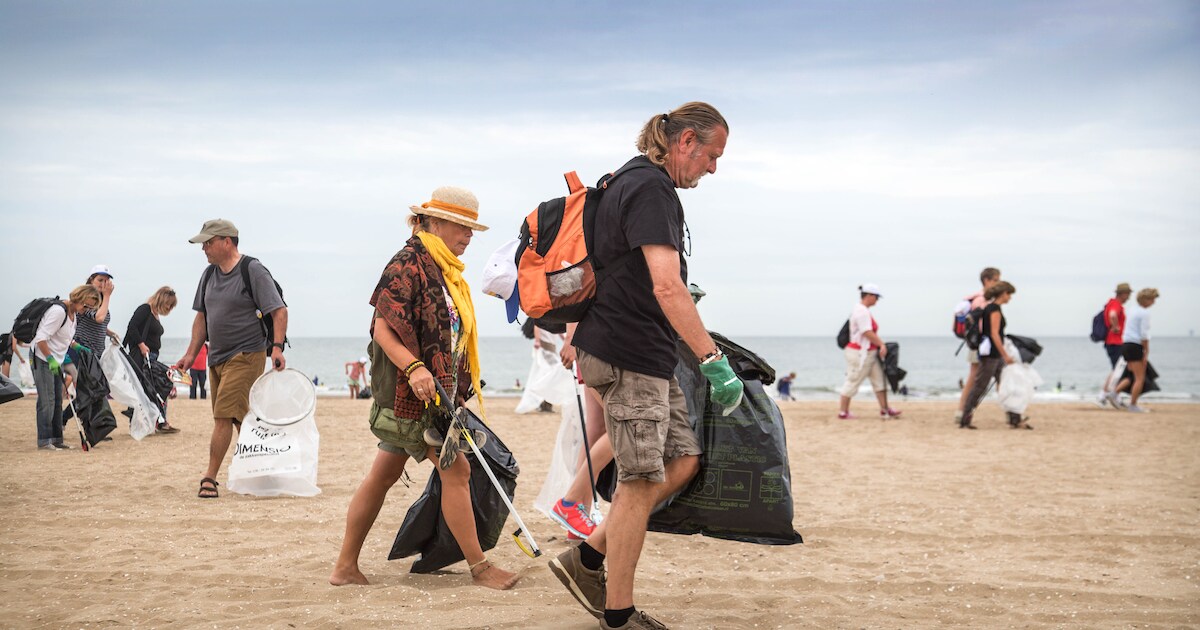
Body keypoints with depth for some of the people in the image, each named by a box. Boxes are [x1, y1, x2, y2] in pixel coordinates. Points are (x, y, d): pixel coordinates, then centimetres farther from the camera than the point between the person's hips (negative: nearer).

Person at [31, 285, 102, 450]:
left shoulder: (73, 313, 8)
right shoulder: (59, 311, -21)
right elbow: (41, 337, -23)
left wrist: (77, 347, 9)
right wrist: (50, 360, -26)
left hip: (56, 360, 9)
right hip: (42, 359, -9)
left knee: (57, 400, 9)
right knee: (47, 400, -11)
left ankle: (56, 439, 13)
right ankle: (44, 441, -10)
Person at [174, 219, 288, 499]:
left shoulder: (253, 271, -9)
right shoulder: (209, 275, 13)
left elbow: (279, 311, -12)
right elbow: (202, 317, 19)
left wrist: (277, 347, -23)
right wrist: (191, 354, 12)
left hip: (245, 356, -8)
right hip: (216, 358, 8)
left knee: (223, 416, -13)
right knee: (239, 419, 12)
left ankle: (209, 477, -11)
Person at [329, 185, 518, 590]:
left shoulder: (445, 271, 18)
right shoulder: (408, 264, -11)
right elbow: (382, 329, -17)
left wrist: (460, 389, 24)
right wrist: (413, 367, -32)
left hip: (438, 390, 10)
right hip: (411, 390, -10)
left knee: (385, 474, 10)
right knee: (456, 470, -7)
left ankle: (345, 567, 15)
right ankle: (479, 567, 0)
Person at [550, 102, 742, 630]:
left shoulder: (633, 182, 18)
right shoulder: (651, 189, -16)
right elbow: (667, 288, -26)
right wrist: (713, 360, -27)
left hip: (647, 355, 10)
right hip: (629, 354, -10)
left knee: (683, 460, 11)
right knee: (642, 482, -4)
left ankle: (586, 558, 16)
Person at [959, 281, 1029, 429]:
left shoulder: (989, 307, 15)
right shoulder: (995, 308, -14)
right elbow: (994, 334, -19)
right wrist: (1005, 355, -19)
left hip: (995, 356, 10)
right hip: (990, 353, -10)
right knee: (979, 387, -5)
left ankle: (1015, 419, 10)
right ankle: (964, 421, -1)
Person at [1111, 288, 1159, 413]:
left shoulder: (1132, 310, 15)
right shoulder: (1145, 313, -11)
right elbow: (1144, 335, -15)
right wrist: (1146, 353, -12)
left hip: (1125, 345, 9)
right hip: (1135, 346, -9)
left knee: (1134, 376, 17)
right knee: (1140, 378, 0)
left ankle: (1114, 393, 7)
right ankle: (1133, 405, 2)